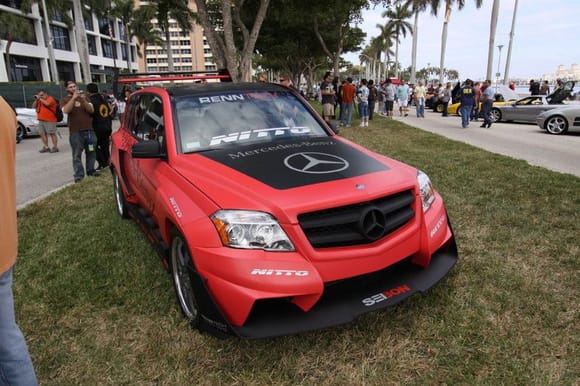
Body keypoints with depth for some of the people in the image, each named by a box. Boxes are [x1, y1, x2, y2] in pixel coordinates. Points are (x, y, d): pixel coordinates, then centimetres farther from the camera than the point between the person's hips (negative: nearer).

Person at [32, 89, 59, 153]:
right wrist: (36, 100, 5)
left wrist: (40, 99, -11)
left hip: (49, 120, -8)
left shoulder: (50, 99, -3)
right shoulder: (40, 100, 20)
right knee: (42, 133, 5)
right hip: (41, 120, 8)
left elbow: (47, 104, -23)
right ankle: (46, 147, 9)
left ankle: (55, 147, -5)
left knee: (52, 133, -6)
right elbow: (34, 106, 18)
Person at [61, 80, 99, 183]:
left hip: (89, 130, 3)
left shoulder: (84, 97, 14)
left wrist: (83, 100, -13)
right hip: (75, 132, -3)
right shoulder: (65, 100, 6)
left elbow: (91, 110, 2)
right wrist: (73, 98, -19)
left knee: (91, 152, 8)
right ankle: (78, 175, -2)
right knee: (77, 154, -4)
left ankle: (91, 170, 20)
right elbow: (66, 110, -14)